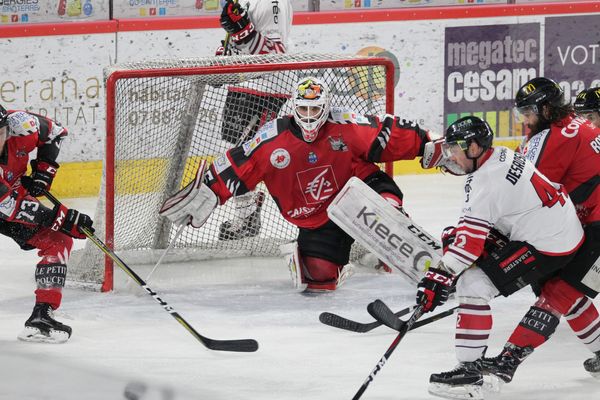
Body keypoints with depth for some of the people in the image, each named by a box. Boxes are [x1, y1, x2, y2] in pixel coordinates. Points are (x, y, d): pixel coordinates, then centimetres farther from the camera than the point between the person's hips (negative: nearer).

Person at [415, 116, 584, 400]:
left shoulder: (487, 179, -21)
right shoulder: (501, 156, 9)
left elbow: (472, 237, -27)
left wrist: (442, 274, -30)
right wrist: (455, 234, 14)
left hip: (544, 245, -10)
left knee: (472, 284, -14)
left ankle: (469, 371, -16)